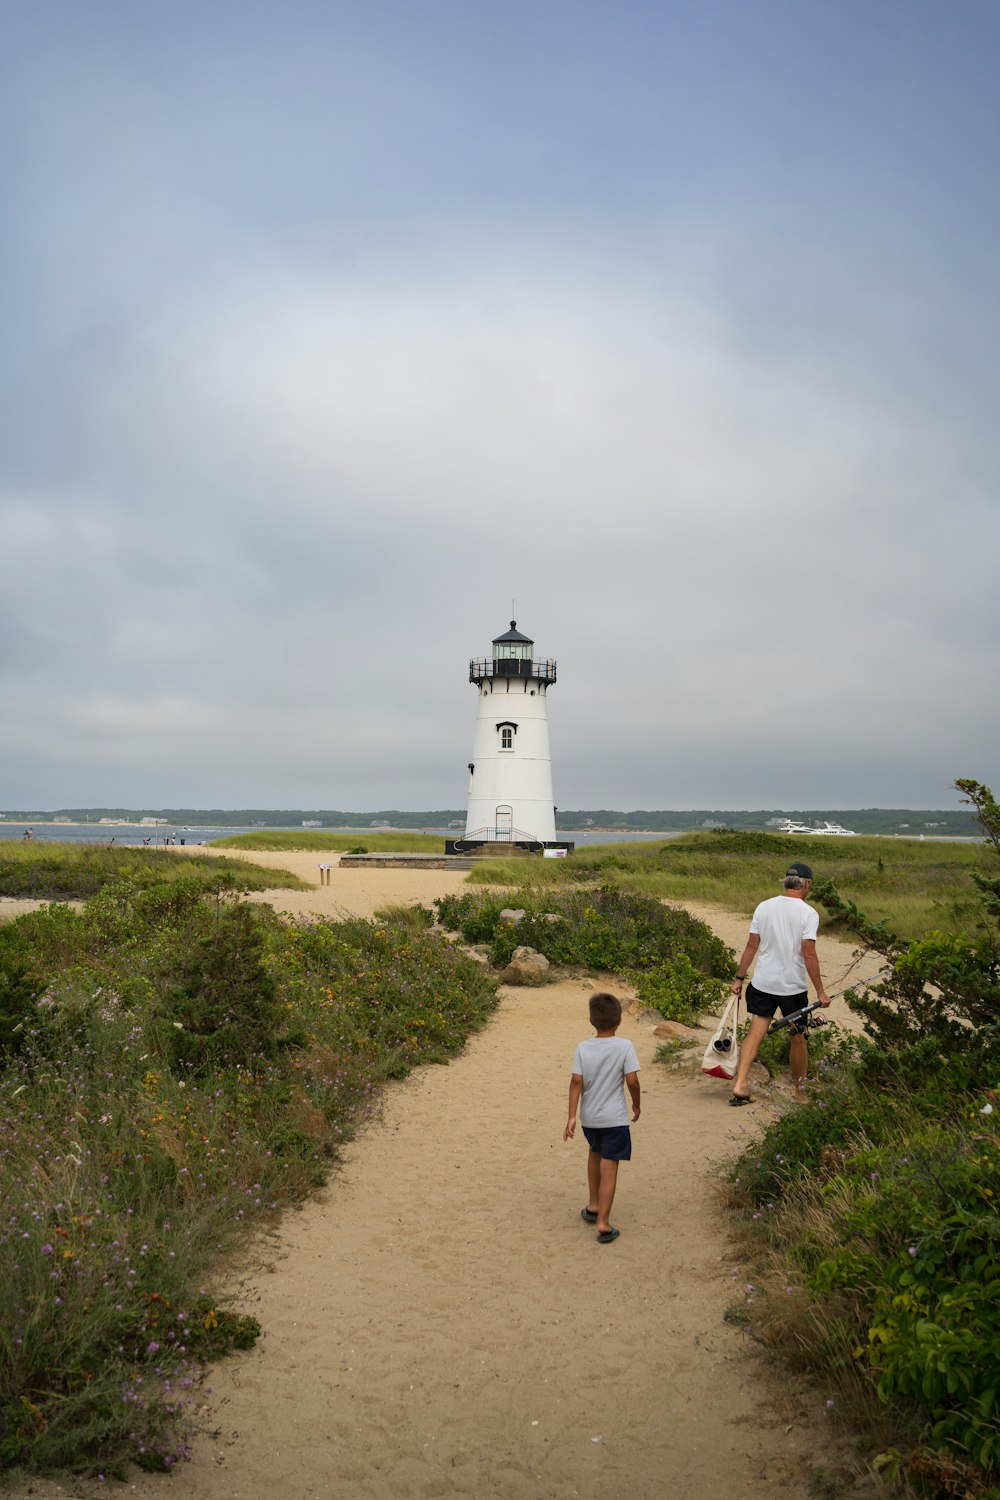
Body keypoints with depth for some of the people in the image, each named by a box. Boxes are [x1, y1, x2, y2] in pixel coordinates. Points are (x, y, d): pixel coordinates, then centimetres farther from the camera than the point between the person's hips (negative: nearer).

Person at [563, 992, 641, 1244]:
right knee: (609, 1167, 0)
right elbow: (632, 1080, -14)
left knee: (595, 1153, 27)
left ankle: (593, 1206, 36)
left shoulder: (583, 1048, -5)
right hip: (614, 1118, -4)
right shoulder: (624, 1046, -11)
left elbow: (576, 1081, -10)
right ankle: (603, 1223, -1)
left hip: (589, 1117, 4)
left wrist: (572, 1116, -8)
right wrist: (636, 1104, 5)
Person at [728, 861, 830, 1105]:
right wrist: (820, 992, -10)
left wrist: (739, 978, 9)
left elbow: (751, 946, 3)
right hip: (793, 986, -3)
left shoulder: (764, 907, 2)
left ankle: (740, 1085, -6)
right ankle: (801, 1088, 28)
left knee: (755, 1032, 4)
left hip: (762, 983, 3)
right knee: (798, 1039, 13)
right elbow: (808, 953, -15)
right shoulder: (808, 913, -10)